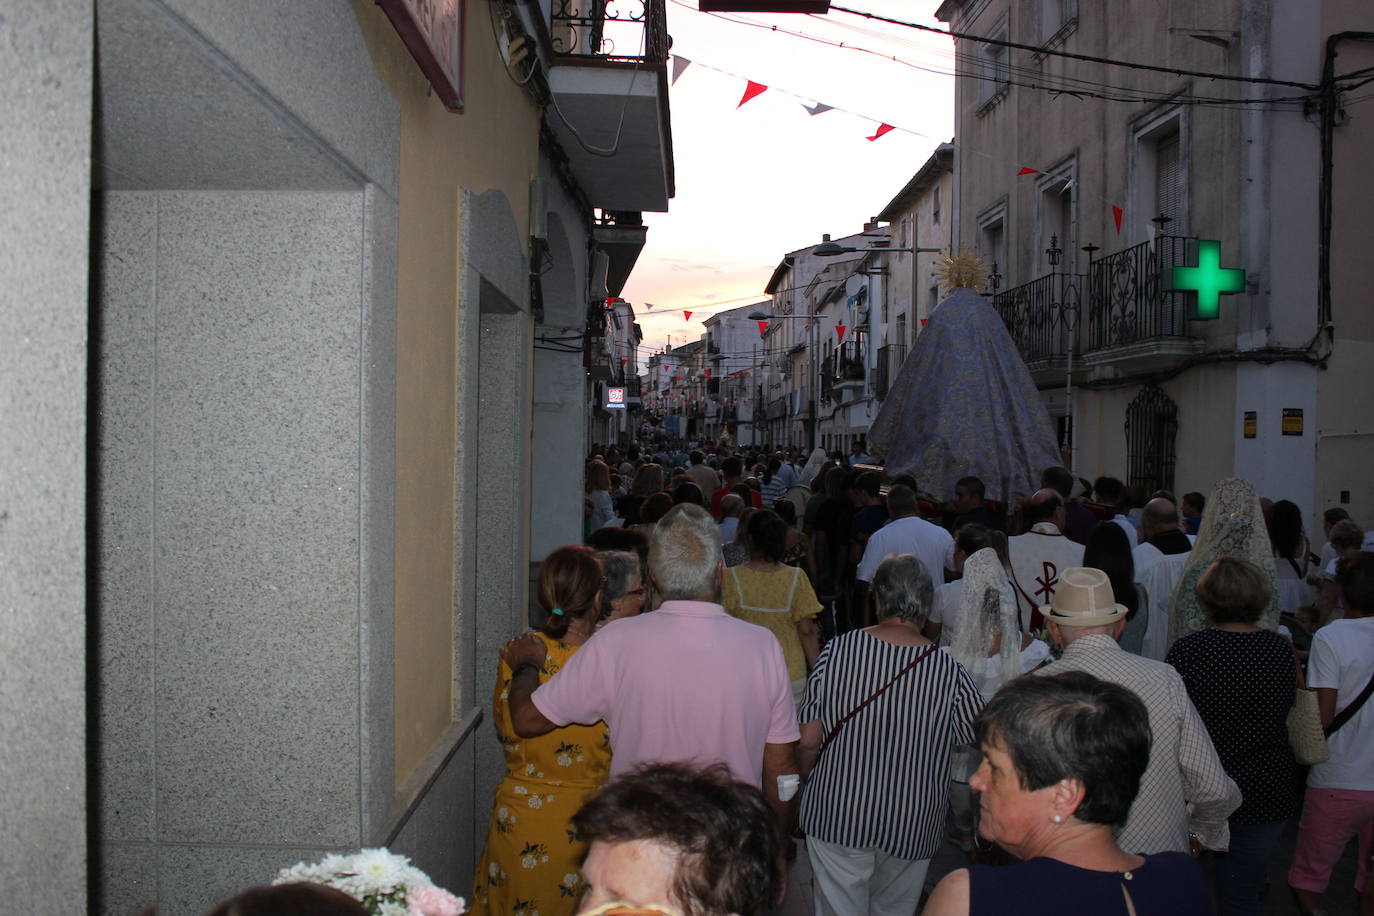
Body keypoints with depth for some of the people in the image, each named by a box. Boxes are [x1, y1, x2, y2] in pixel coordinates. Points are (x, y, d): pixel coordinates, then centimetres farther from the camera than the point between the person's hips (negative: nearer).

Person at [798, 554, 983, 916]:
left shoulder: (839, 649, -13)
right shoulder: (949, 671, -14)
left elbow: (809, 740, -9)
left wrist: (806, 775, 11)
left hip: (837, 816, -1)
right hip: (911, 825, 1)